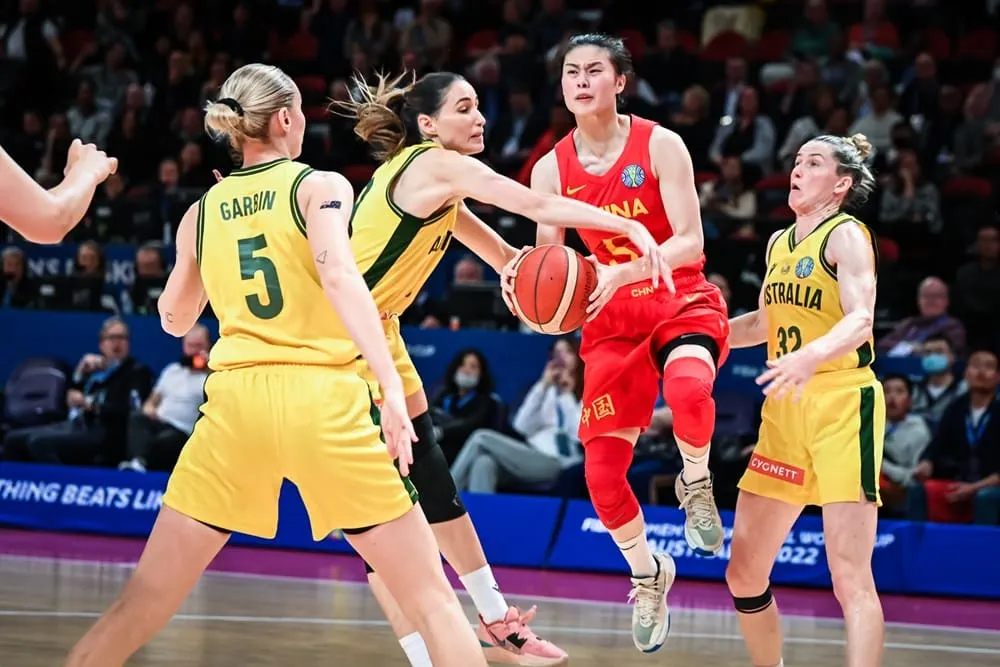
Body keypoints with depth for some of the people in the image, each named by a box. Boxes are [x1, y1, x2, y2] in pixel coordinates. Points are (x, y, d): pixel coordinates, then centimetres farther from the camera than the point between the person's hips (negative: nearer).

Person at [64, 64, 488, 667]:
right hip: (323, 399, -3)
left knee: (143, 603, 10)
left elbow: (175, 320, 29)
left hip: (235, 400, 4)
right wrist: (392, 390, -23)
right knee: (431, 597, 3)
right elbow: (339, 275, -16)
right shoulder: (321, 186, 3)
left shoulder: (203, 211, 15)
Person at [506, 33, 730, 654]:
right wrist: (522, 273, -21)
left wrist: (621, 273, -33)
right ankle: (646, 572, 25)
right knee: (602, 469, -4)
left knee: (688, 387, -39)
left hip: (682, 301, -4)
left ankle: (696, 484, -7)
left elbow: (690, 243, -17)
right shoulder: (551, 169, 0)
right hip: (613, 320, 4)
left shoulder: (660, 145, -11)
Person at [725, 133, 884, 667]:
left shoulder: (847, 235, -7)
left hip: (842, 405, -8)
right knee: (743, 573, 8)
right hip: (786, 409, 8)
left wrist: (812, 356, -42)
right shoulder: (779, 242, 16)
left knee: (850, 576, -14)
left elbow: (861, 320, -23)